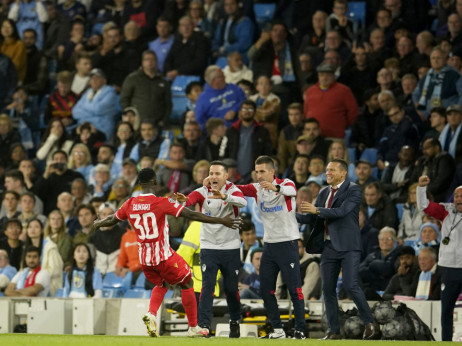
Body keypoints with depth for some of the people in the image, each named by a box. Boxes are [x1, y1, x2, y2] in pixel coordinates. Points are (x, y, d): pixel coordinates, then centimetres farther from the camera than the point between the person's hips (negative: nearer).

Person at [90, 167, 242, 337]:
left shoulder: (130, 204, 0)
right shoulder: (162, 203, -15)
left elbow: (112, 219, 17)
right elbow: (192, 215, -17)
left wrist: (98, 224, 40)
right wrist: (221, 221, -14)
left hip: (144, 258, 5)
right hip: (164, 256, -5)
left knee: (160, 284, 29)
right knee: (187, 284, 15)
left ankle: (151, 314, 1)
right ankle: (193, 327, 18)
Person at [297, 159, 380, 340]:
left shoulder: (353, 190, -5)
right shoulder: (324, 192, 16)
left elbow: (342, 211, -19)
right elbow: (312, 218, 16)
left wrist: (317, 210, -24)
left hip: (348, 246, -7)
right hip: (329, 246, 7)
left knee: (350, 285, -16)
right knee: (328, 289, 4)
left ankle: (370, 324, -4)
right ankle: (334, 331, 9)